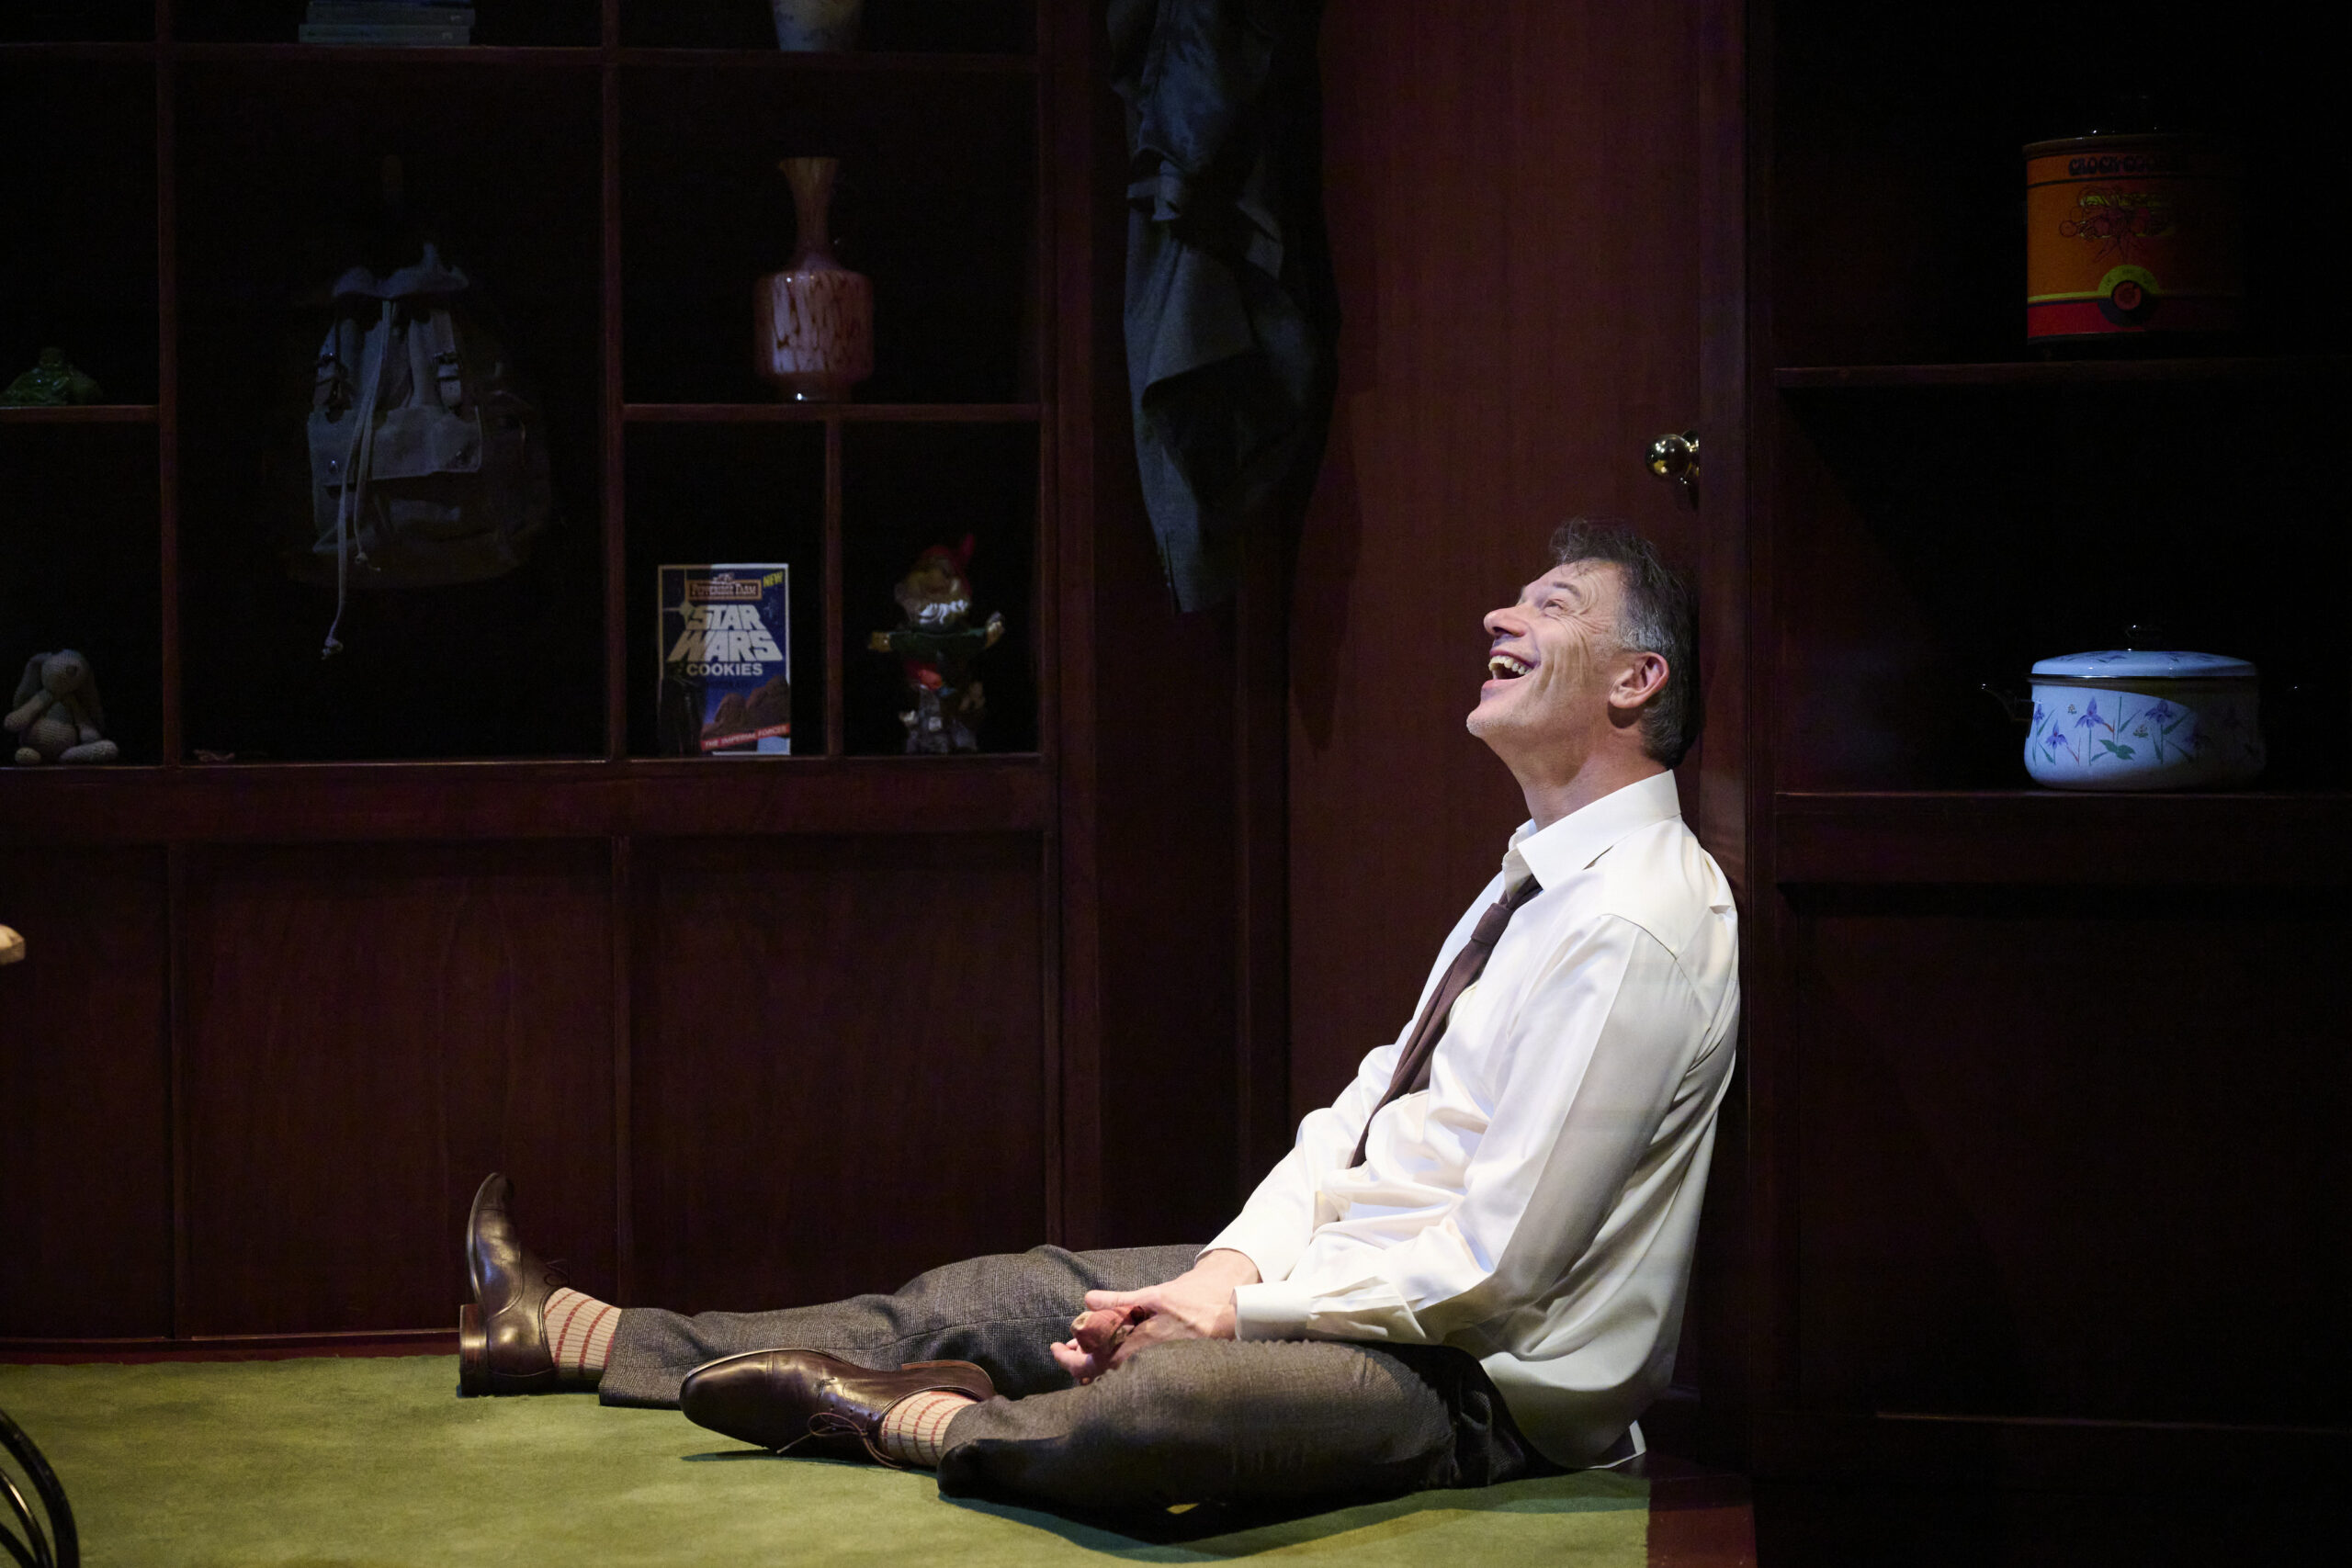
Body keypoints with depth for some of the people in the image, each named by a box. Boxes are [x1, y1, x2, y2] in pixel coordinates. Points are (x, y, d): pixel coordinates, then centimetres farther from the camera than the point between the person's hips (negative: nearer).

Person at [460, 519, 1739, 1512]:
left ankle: (903, 1418, -6)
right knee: (1002, 1296, 11)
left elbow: (1496, 1263, -21)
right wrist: (1227, 1268, -2)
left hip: (1486, 1383, -10)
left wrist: (1231, 1311, -13)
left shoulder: (1635, 930, -19)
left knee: (1151, 1399, -36)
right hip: (1341, 1284, 10)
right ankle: (575, 1333, 22)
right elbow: (1371, 1106, 15)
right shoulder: (1539, 877, 14)